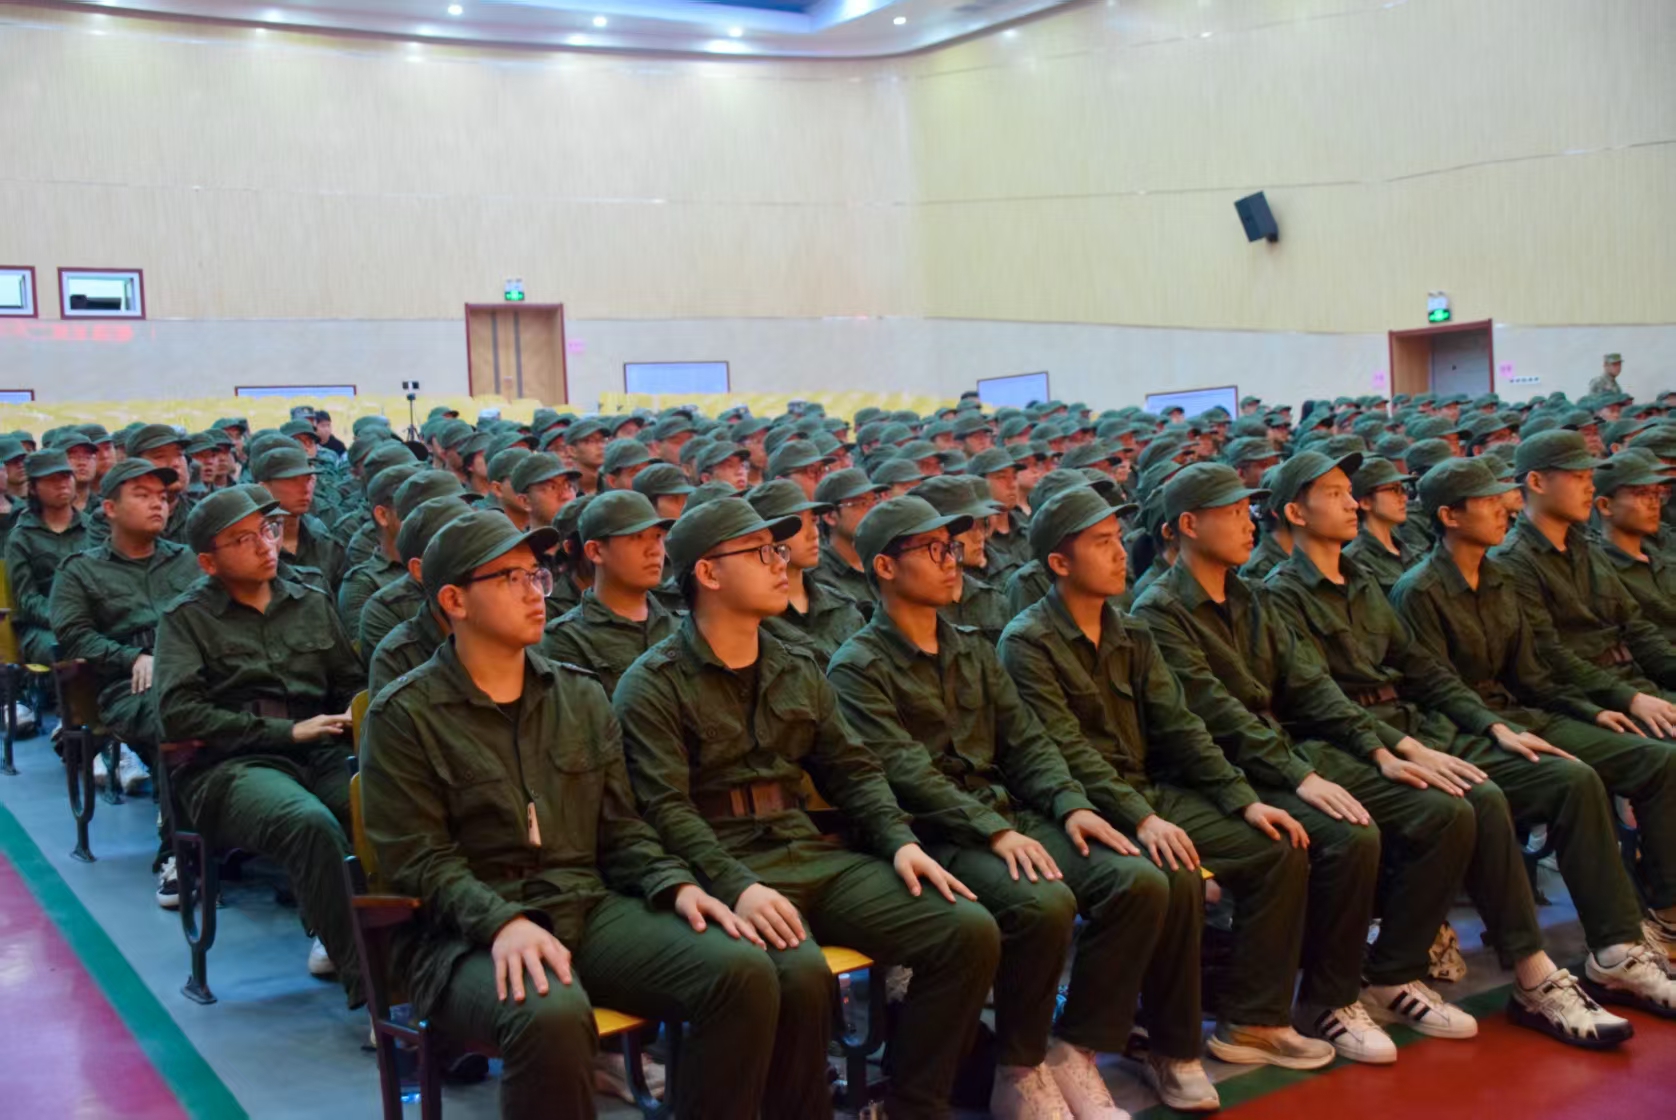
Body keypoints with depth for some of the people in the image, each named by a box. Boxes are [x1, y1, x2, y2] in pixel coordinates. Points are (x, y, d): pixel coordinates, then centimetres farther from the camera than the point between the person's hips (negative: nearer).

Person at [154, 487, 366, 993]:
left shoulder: (312, 603, 20)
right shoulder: (186, 618, 8)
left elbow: (352, 684, 25)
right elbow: (177, 714, -6)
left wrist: (357, 717, 0)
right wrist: (286, 731, -10)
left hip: (322, 757, 4)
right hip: (229, 766, -4)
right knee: (311, 824, -37)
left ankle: (344, 938, -9)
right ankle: (364, 979, -26)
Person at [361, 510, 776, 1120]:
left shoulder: (581, 695, 14)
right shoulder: (404, 715, -1)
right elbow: (420, 858, -8)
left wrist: (675, 885, -4)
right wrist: (503, 921, -25)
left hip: (590, 906, 5)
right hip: (468, 931, -4)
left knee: (744, 970, -20)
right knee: (551, 1016, -38)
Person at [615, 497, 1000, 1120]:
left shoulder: (798, 671, 18)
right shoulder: (654, 684, -3)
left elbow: (851, 770, 16)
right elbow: (664, 809, -13)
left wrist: (900, 841, -2)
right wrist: (737, 885, -27)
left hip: (811, 854, 6)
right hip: (723, 870, -6)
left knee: (970, 931, -11)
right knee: (800, 973, -36)